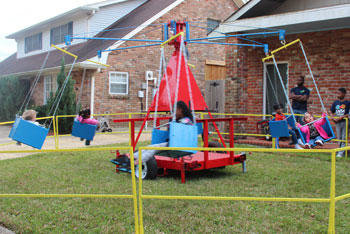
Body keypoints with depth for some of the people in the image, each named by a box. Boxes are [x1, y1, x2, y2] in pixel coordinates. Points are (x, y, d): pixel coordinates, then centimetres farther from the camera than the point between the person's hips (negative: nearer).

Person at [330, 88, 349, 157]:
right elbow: (332, 112, 14)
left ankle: (341, 152, -4)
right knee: (339, 137, 11)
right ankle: (341, 150, 21)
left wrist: (341, 117, -19)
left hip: (345, 121, -5)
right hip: (337, 122, 5)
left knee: (344, 137, -4)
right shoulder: (335, 102, 7)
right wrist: (333, 118, -4)